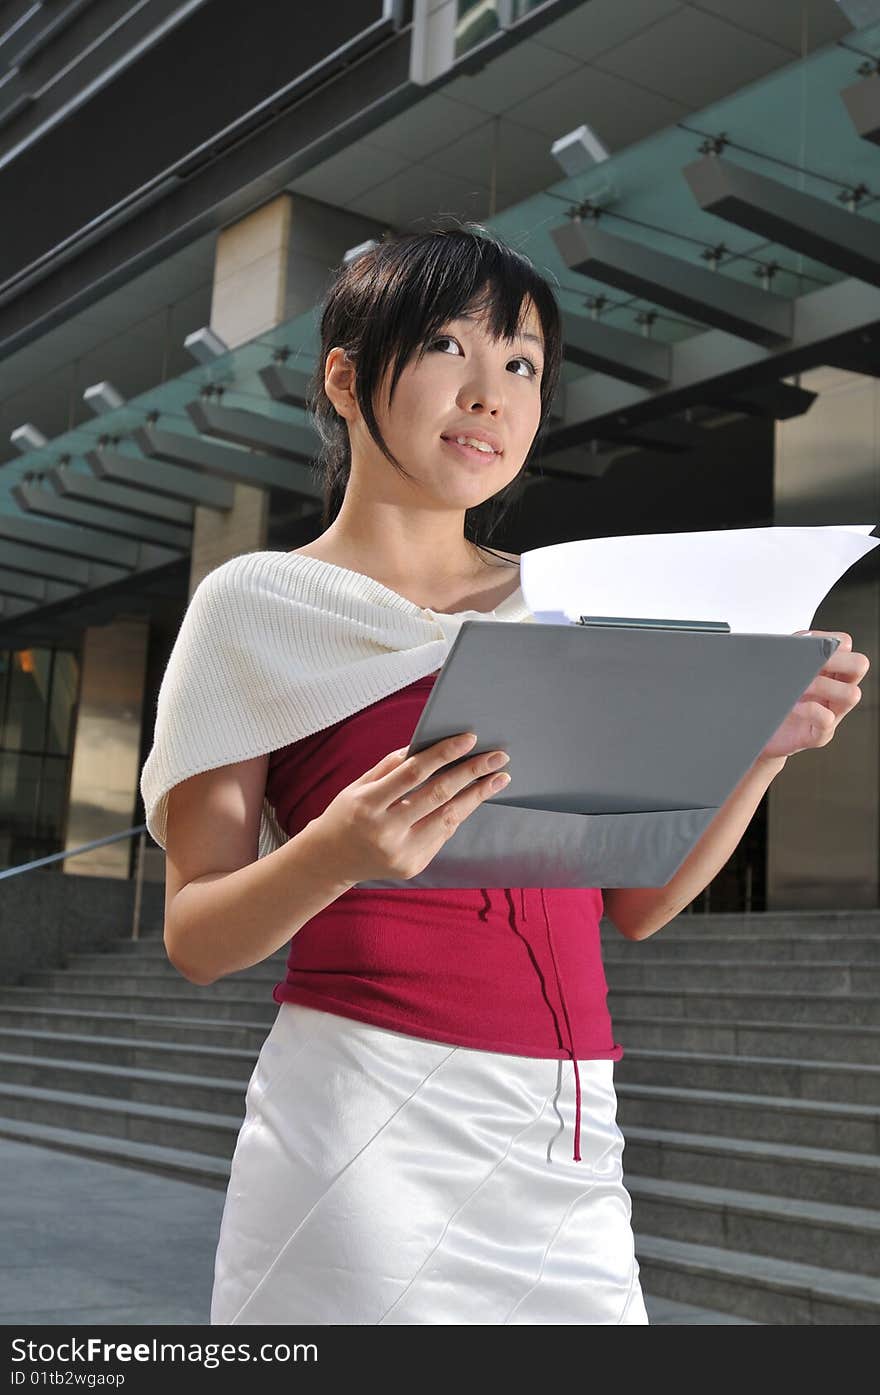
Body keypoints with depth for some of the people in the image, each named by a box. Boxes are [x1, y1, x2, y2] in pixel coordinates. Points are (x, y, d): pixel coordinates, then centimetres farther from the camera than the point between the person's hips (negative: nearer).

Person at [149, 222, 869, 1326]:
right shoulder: (264, 604, -1)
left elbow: (635, 901, 11)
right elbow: (195, 936, -3)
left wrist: (760, 748, -3)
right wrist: (332, 854, -23)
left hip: (568, 1149, 4)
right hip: (369, 1116, -4)